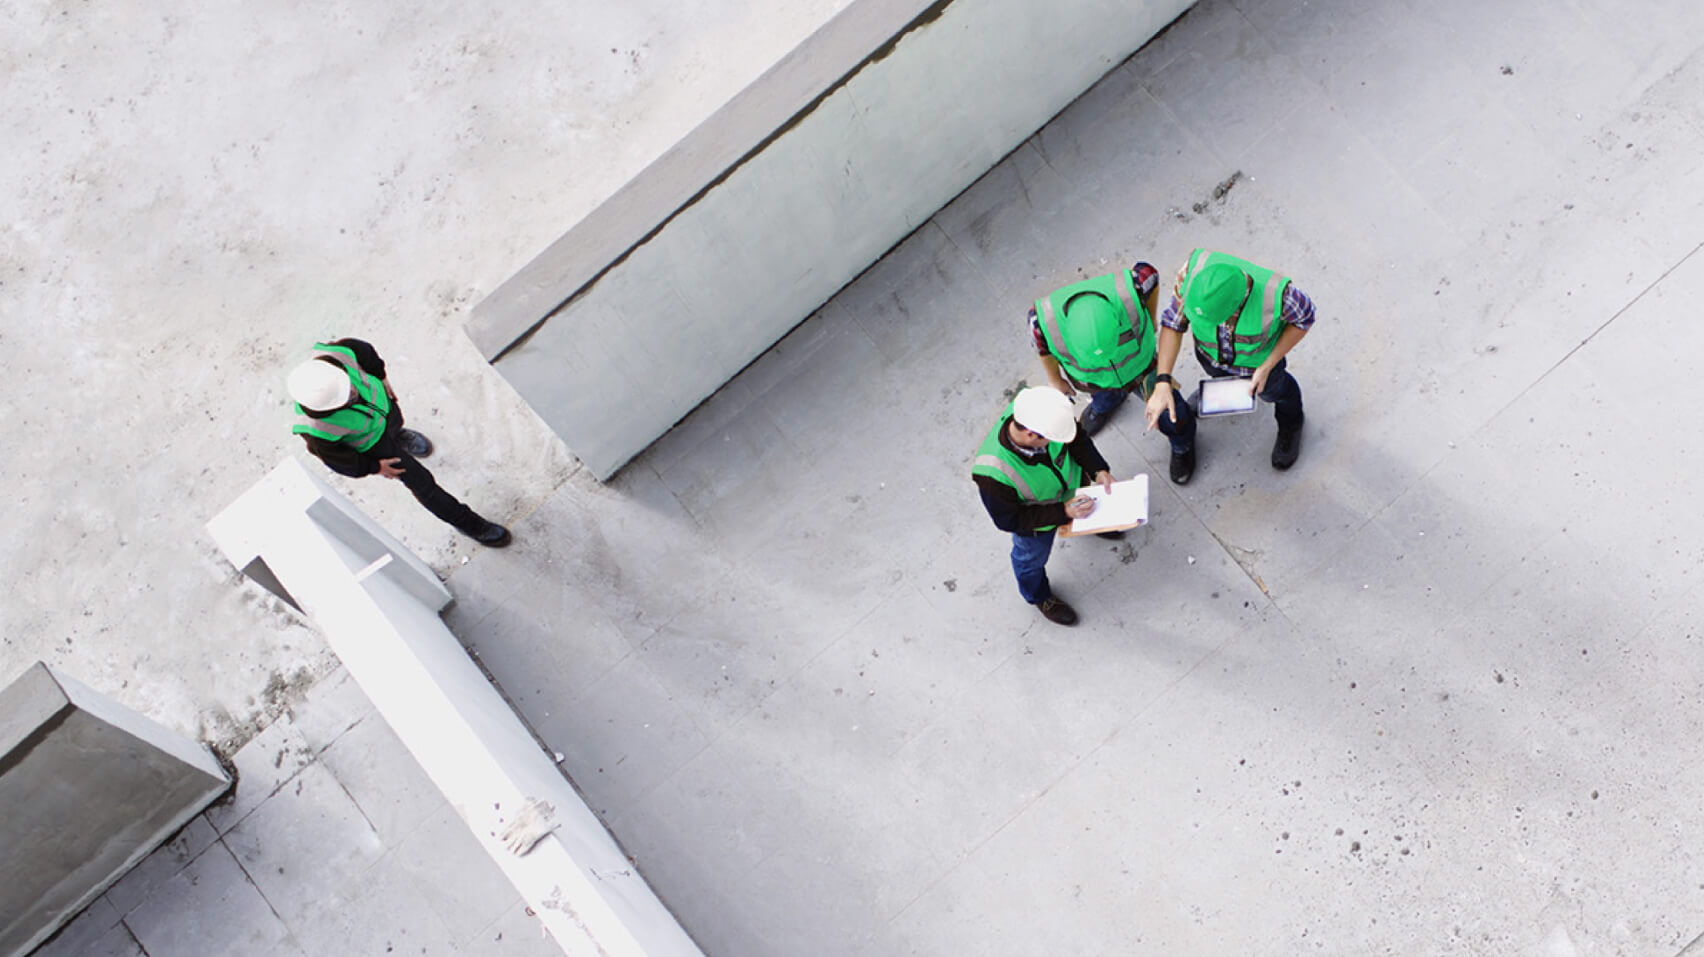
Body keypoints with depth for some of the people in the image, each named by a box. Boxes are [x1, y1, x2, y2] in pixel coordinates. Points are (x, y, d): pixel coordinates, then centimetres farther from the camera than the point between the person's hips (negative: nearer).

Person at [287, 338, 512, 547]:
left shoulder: (337, 355, -40)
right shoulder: (316, 428, -45)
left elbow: (362, 351, -14)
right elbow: (330, 454, -21)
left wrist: (380, 376, 4)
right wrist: (373, 467, -10)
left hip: (381, 401, 4)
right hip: (368, 443, -3)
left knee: (395, 425, 38)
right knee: (421, 482, 9)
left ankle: (399, 436, 77)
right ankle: (466, 522, 34)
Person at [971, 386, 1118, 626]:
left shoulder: (1040, 412, -37)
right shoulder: (992, 475, -49)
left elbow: (1078, 438, -13)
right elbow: (1009, 520, -29)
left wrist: (1098, 469, -24)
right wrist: (1063, 512, -31)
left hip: (1071, 482, 4)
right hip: (1034, 517, -4)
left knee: (1087, 508, 37)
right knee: (1032, 556, 28)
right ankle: (1039, 596, 62)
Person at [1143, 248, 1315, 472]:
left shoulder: (1276, 294, -44)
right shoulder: (1195, 272, -40)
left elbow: (1304, 317, -21)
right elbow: (1173, 322, -24)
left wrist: (1266, 367, -21)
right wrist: (1162, 383, -30)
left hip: (1260, 356, -2)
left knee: (1271, 388, 29)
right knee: (1218, 370, 34)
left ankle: (1290, 423, 62)